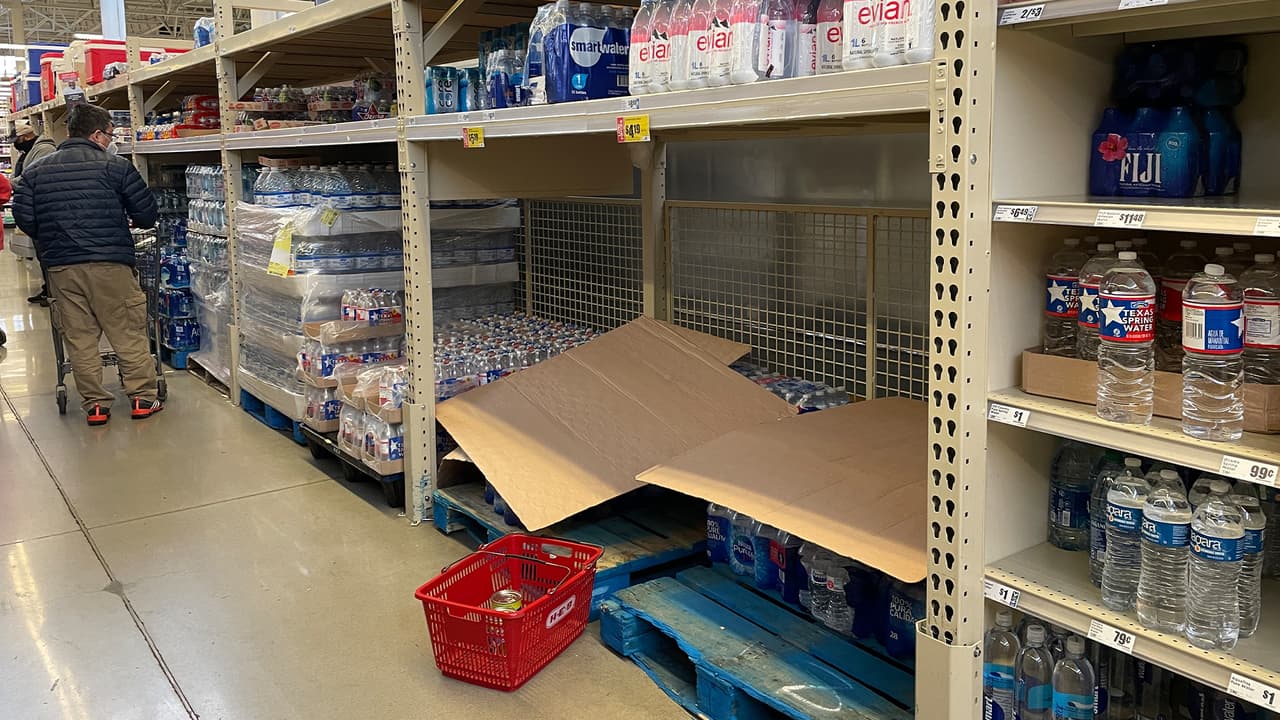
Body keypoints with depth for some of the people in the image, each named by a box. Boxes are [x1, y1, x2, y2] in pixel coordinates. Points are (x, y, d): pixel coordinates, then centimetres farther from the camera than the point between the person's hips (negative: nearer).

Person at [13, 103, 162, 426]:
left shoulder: (35, 171, 8)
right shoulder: (115, 166, -3)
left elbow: (24, 218, 4)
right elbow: (146, 213, -3)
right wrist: (128, 223, 20)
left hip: (60, 266, 3)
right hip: (110, 263, -3)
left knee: (79, 338, 9)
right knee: (128, 333, 6)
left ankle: (95, 404, 13)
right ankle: (142, 398, 10)